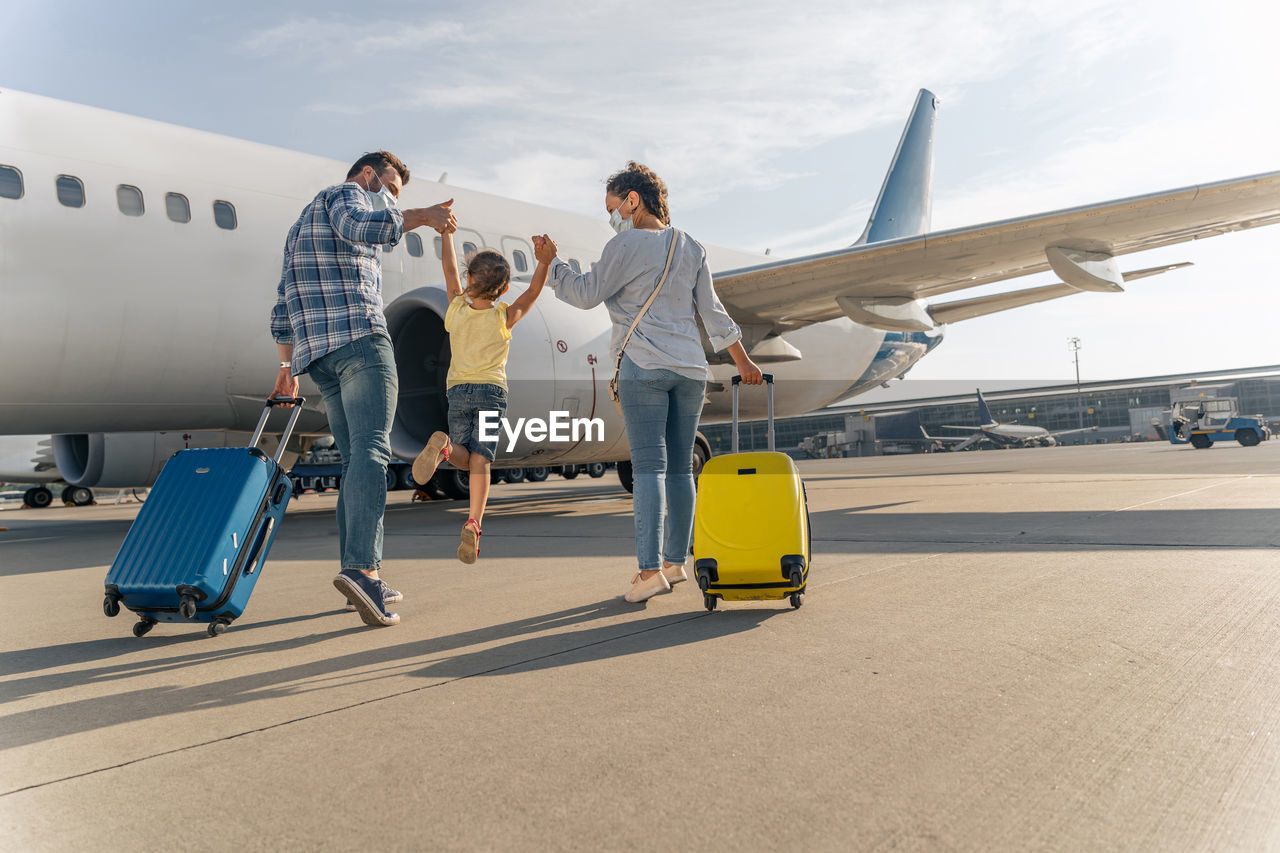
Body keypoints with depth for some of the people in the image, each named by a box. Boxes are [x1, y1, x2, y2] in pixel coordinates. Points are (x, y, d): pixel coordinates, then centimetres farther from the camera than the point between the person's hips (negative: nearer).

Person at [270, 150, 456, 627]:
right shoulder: (346, 194, 9)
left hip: (314, 353, 9)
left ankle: (364, 584, 3)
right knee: (371, 449, -18)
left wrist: (288, 366, 30)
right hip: (359, 338, -9)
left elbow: (283, 307, 30)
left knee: (355, 460, 6)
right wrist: (421, 216, -16)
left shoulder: (301, 224, 35)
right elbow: (358, 227, -19)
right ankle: (360, 568, -32)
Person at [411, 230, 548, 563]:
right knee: (480, 461, -6)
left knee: (465, 458, 10)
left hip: (457, 391, 2)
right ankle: (473, 524, -21)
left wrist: (446, 231, 23)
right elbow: (534, 290, 1)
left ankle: (444, 446, -26)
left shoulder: (457, 309, 4)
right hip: (492, 391, -2)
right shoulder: (504, 317, -2)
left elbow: (450, 271, 15)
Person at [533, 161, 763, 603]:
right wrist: (742, 359, 23)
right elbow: (712, 311, 15)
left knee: (648, 467, -8)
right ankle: (675, 562, 16)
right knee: (680, 468, 9)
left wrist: (551, 262, 13)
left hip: (644, 367, -6)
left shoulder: (626, 245, -5)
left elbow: (587, 293, -1)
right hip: (690, 367, 6)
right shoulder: (692, 248, 14)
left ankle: (650, 570, -11)